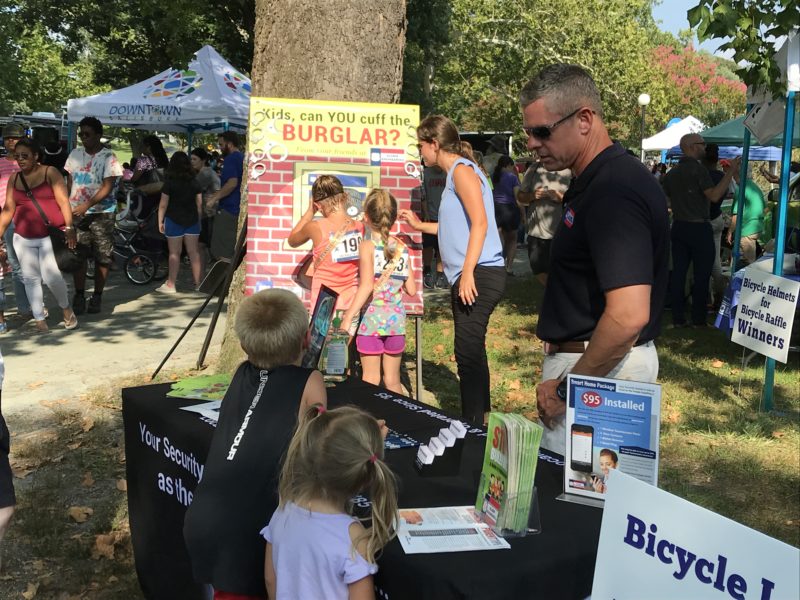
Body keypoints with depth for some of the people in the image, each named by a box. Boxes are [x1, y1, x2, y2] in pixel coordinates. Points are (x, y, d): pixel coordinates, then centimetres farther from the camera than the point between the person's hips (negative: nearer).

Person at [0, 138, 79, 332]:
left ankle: (66, 308, 13)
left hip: (50, 236, -5)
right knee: (30, 278, 5)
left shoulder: (50, 172, -2)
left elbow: (63, 201, -8)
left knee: (51, 277, -13)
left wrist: (69, 228, -17)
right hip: (23, 239, 5)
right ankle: (40, 319, 15)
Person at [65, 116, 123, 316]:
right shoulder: (75, 155, 8)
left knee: (102, 257, 2)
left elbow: (107, 187, -13)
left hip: (101, 213, -3)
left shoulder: (108, 157, -6)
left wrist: (86, 205, -21)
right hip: (76, 213, 4)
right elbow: (69, 183, 13)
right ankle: (79, 295, 10)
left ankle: (97, 296, 12)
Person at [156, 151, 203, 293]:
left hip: (174, 220, -3)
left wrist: (160, 221, 2)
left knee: (174, 253, 1)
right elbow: (199, 203, 6)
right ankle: (198, 283, 8)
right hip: (192, 220, 3)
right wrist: (199, 220, 15)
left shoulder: (169, 182, -7)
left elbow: (163, 204, -6)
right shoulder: (194, 182, 4)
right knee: (194, 252, 6)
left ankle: (170, 285, 5)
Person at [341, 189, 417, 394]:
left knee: (370, 379, 3)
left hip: (371, 319, -4)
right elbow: (412, 290, 5)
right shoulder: (402, 248, 5)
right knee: (392, 379, 13)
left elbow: (366, 286, -19)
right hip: (396, 321, 4)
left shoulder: (368, 246, -8)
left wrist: (347, 318, -17)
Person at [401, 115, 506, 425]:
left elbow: (480, 222, -19)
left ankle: (474, 425, -5)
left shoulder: (462, 170, -9)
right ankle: (480, 418, 23)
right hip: (467, 277, 11)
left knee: (468, 352, -10)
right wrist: (420, 225, 33)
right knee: (471, 352, 14)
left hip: (478, 274, -11)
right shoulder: (456, 173, 20)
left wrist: (467, 272, -23)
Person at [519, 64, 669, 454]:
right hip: (585, 357, 10)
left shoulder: (614, 192, -22)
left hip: (598, 367, -10)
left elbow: (628, 316, -30)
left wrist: (565, 388, -20)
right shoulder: (593, 183, 11)